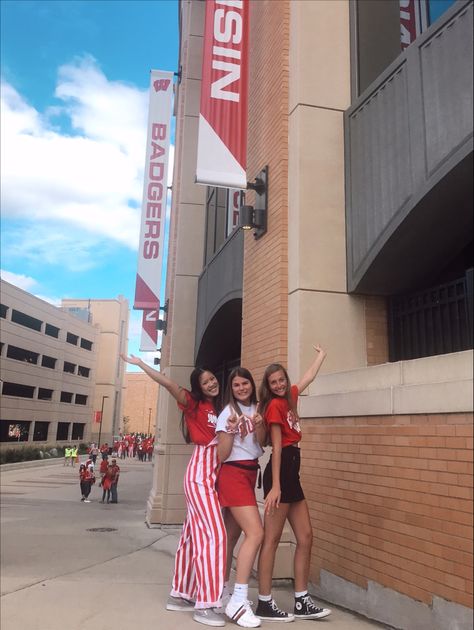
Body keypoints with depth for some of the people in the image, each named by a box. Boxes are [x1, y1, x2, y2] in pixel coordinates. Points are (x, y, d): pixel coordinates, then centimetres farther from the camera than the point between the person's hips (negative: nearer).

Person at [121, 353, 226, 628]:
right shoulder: (194, 403, -2)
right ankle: (205, 604, -6)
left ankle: (180, 595, 21)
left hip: (212, 476, 7)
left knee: (195, 534, 11)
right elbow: (169, 383, -13)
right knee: (214, 533, -12)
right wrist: (139, 363, -13)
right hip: (200, 474, -7)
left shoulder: (220, 407, 15)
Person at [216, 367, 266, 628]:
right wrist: (230, 430, -29)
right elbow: (222, 455, -13)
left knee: (233, 534, 13)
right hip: (233, 474, -7)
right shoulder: (227, 413, -10)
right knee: (255, 533, -17)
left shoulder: (256, 409, 9)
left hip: (250, 473, 7)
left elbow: (261, 443, 5)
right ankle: (238, 601, -13)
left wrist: (259, 425, -13)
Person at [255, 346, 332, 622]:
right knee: (272, 539, -3)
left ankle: (302, 602, 17)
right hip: (280, 472, -9)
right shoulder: (274, 405, -10)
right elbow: (277, 446, -16)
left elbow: (309, 377, 31)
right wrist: (275, 486, -19)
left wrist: (321, 353, 45)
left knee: (306, 537, 9)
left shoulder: (290, 397, 13)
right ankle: (265, 603, 5)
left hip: (292, 473, 9)